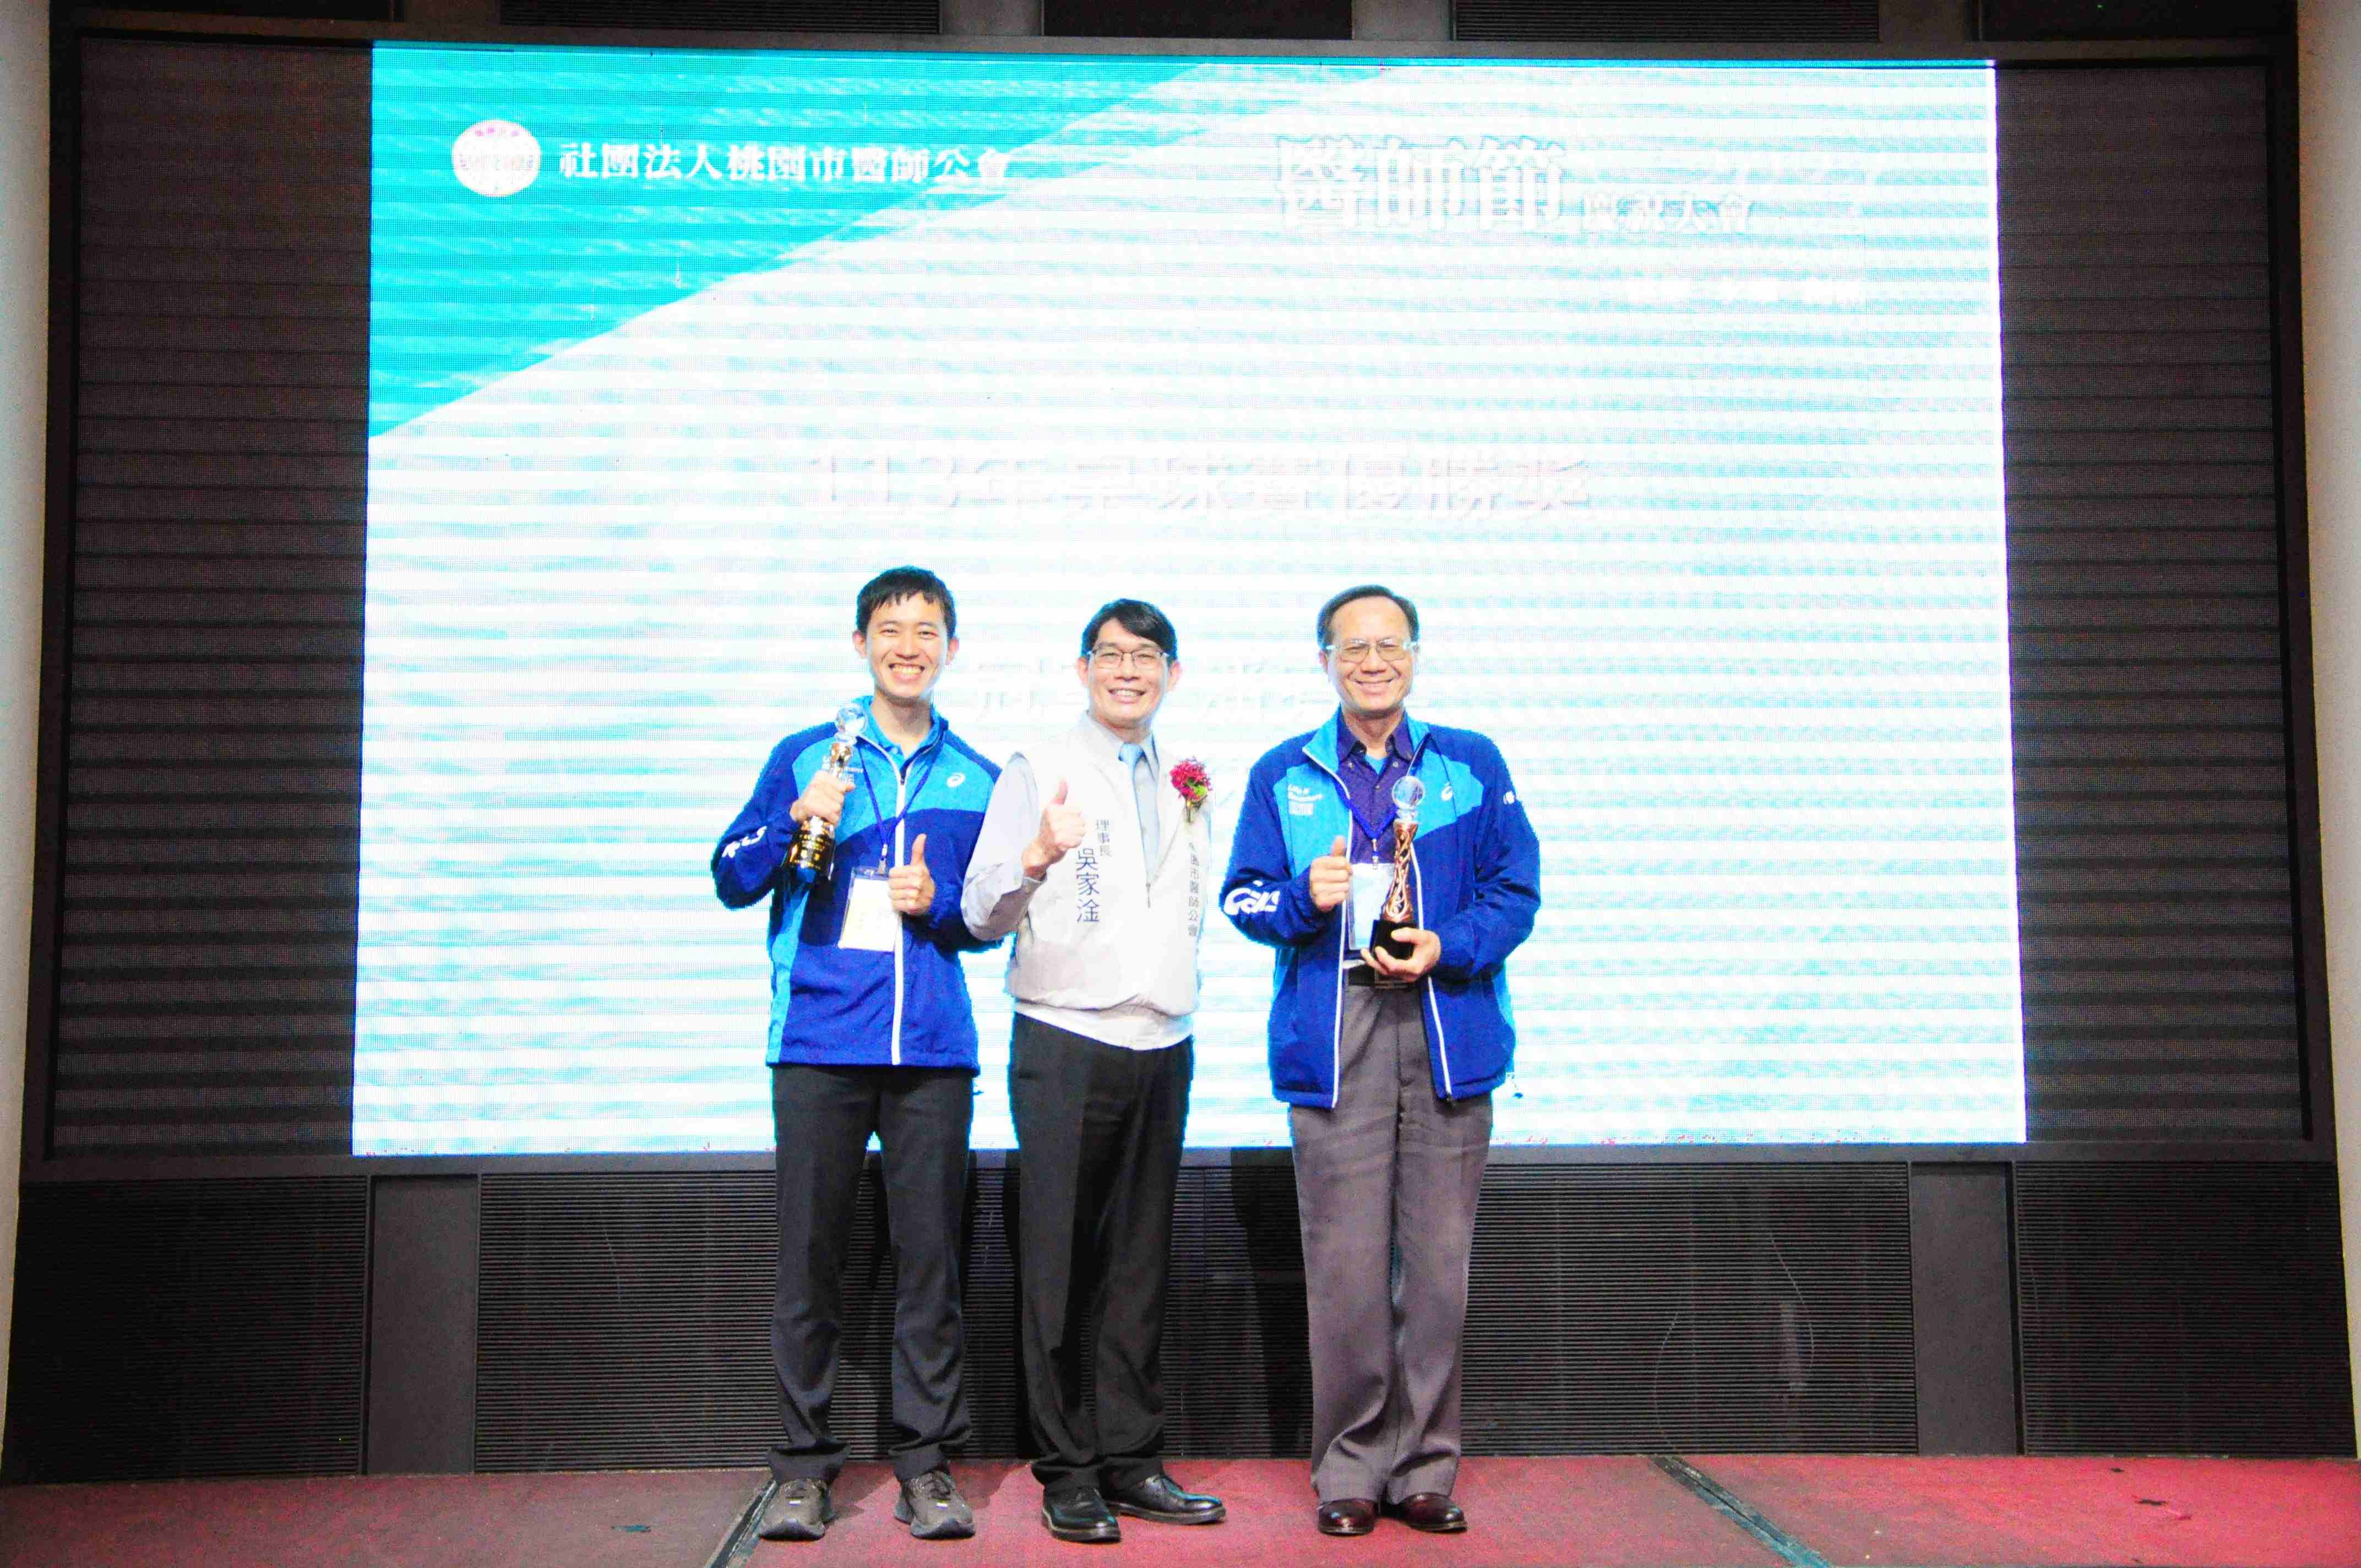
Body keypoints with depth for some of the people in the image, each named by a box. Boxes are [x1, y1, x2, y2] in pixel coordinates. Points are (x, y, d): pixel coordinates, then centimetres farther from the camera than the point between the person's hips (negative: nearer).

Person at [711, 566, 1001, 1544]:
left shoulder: (977, 778, 13)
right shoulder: (804, 757, 9)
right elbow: (732, 882, 6)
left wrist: (939, 903, -4)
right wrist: (795, 824, -12)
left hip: (933, 1049, 1)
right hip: (820, 1041, -1)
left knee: (930, 1256, 2)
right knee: (809, 1258, 2)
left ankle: (927, 1462, 13)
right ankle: (805, 1467, 13)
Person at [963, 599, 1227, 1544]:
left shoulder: (1187, 786, 15)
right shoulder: (1038, 772, -1)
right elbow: (982, 915, -10)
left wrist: (1201, 821, 9)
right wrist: (1038, 858, -30)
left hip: (1163, 1046, 5)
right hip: (1066, 1045, -5)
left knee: (1141, 1262, 10)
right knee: (1060, 1263, 0)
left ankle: (1131, 1460, 19)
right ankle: (1067, 1471, 11)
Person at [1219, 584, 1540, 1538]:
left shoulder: (1473, 765, 13)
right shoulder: (1283, 774, 14)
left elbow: (1517, 889, 7)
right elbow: (1243, 895, 10)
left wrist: (1448, 948, -10)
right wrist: (1305, 899, -11)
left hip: (1447, 1036, 1)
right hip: (1332, 1040, 0)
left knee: (1438, 1260, 2)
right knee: (1345, 1265, -3)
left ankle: (1423, 1468, 15)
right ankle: (1349, 1470, 10)